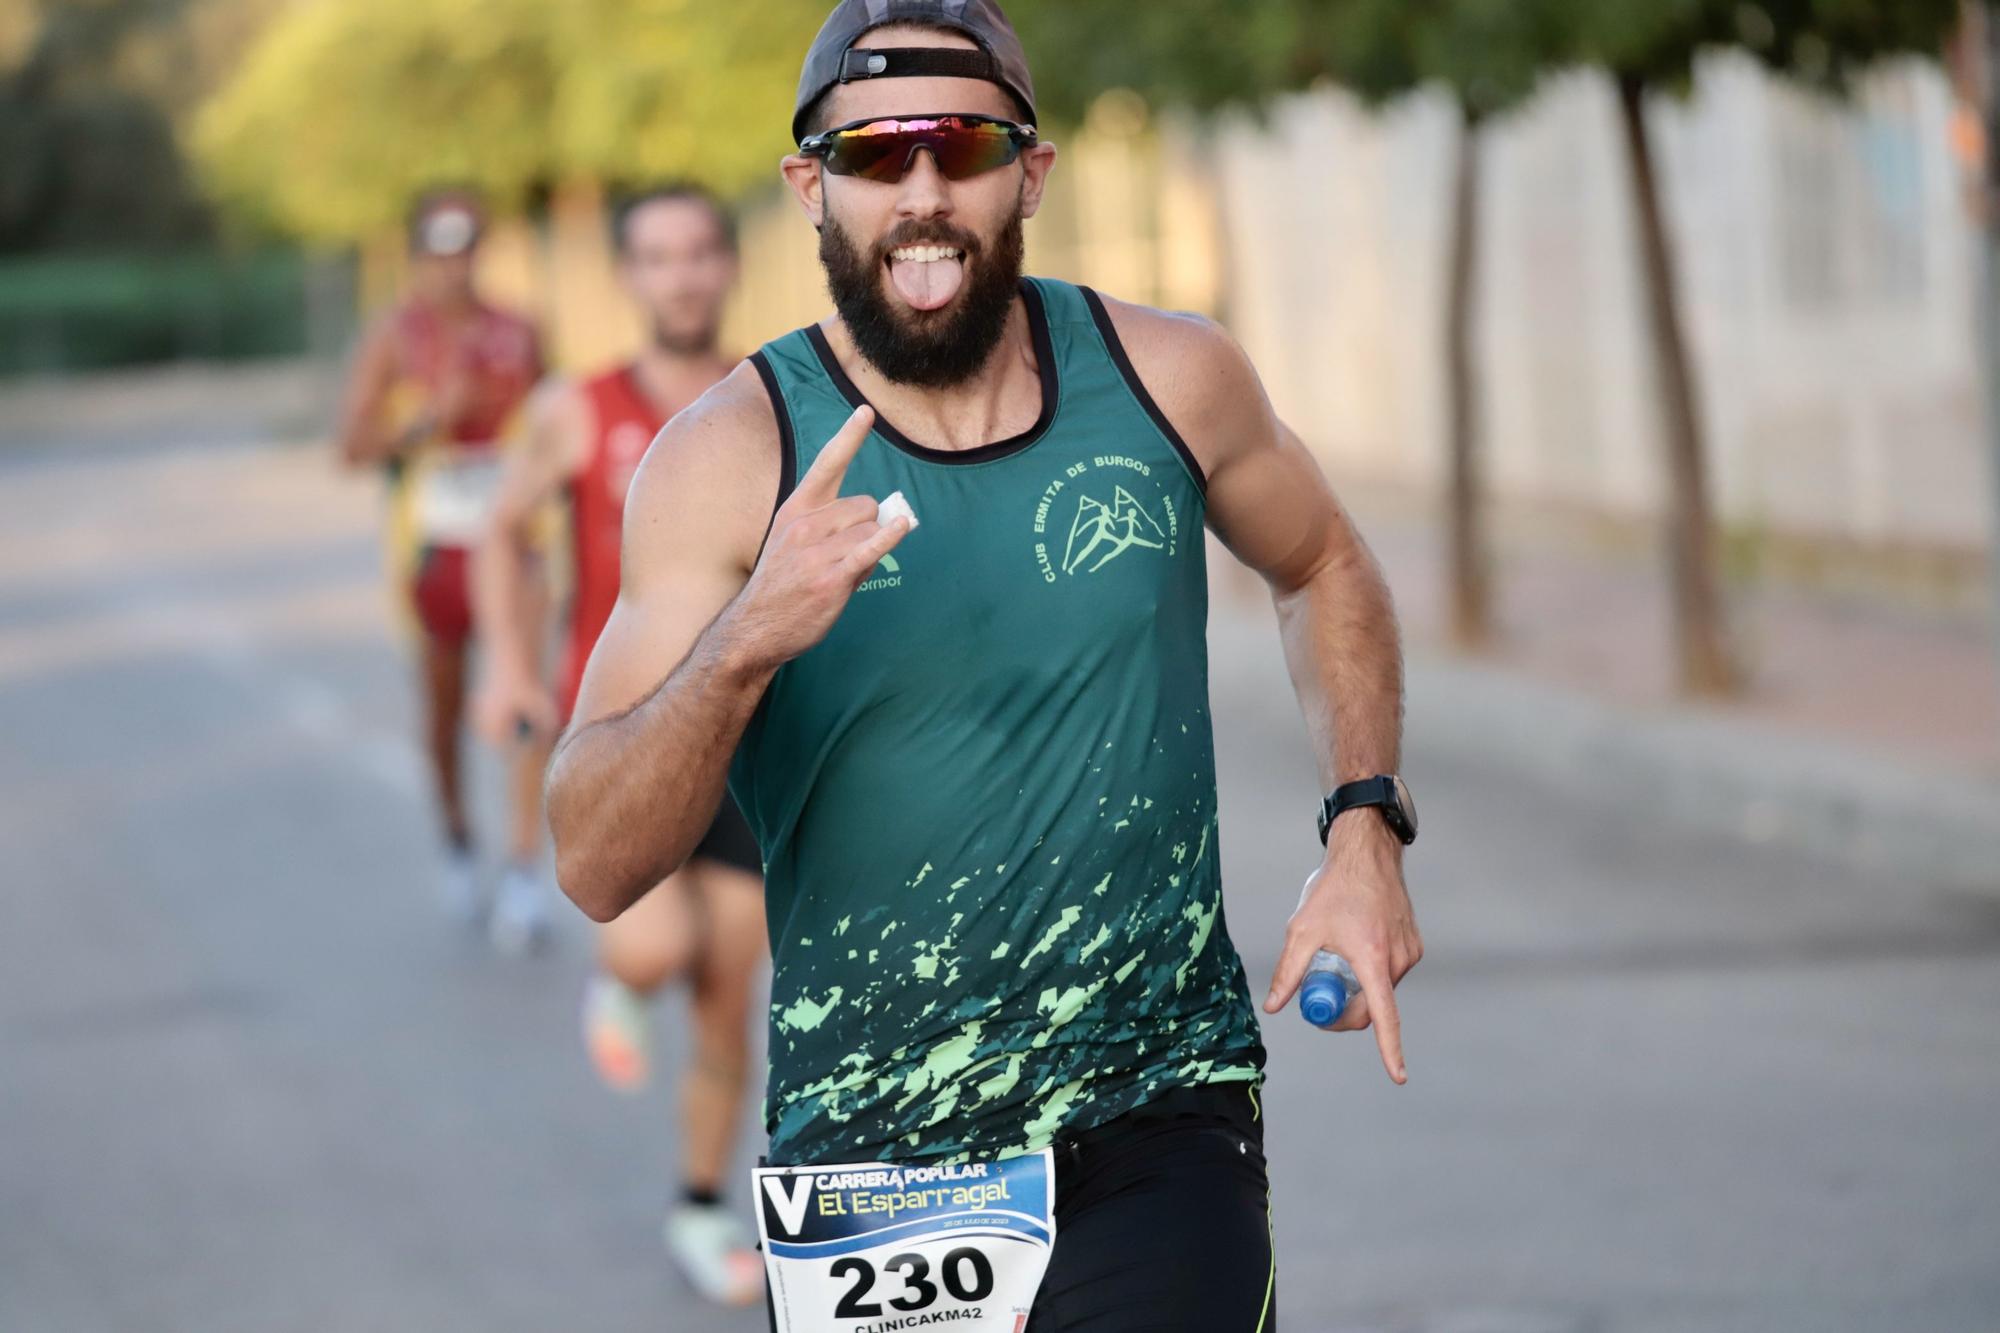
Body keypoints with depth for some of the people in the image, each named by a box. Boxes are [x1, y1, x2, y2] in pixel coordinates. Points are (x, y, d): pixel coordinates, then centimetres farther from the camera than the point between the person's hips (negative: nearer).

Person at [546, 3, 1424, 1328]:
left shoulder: (1167, 380, -2)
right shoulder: (733, 458, -9)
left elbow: (1324, 568, 21)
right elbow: (596, 867, -16)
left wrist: (1364, 830, 8)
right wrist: (744, 646, -32)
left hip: (1161, 1132, 0)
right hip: (867, 1158, 0)